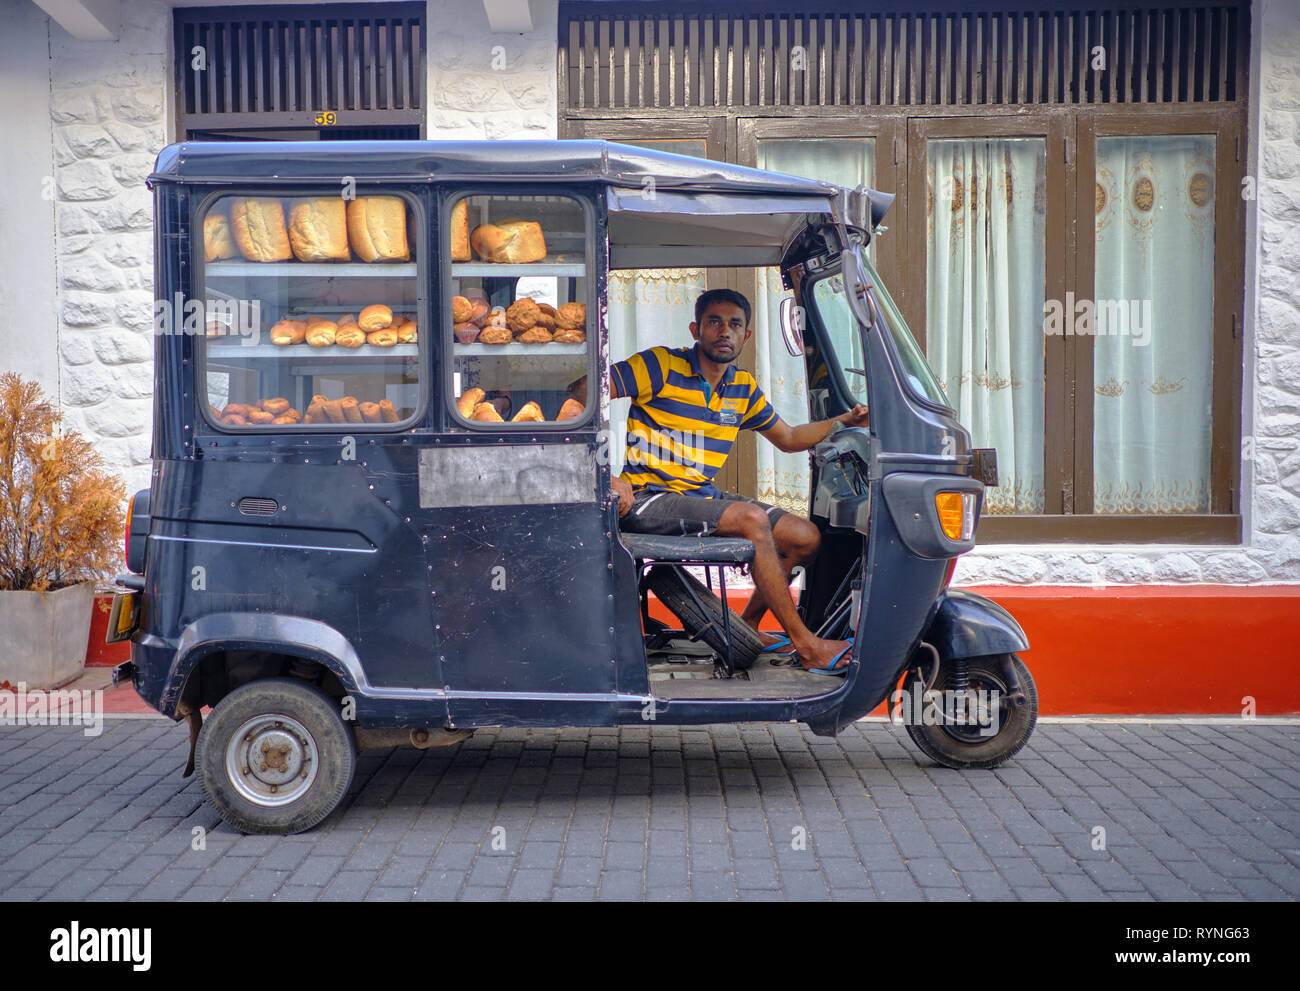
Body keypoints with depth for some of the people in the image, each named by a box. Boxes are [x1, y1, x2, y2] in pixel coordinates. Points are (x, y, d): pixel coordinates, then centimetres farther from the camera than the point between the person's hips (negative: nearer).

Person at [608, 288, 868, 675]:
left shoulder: (744, 389, 13)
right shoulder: (662, 366, -9)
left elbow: (789, 439, 27)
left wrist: (844, 420, 12)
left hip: (704, 497, 8)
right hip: (647, 498, -8)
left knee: (805, 537, -1)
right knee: (752, 519, -29)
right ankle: (805, 644, -18)